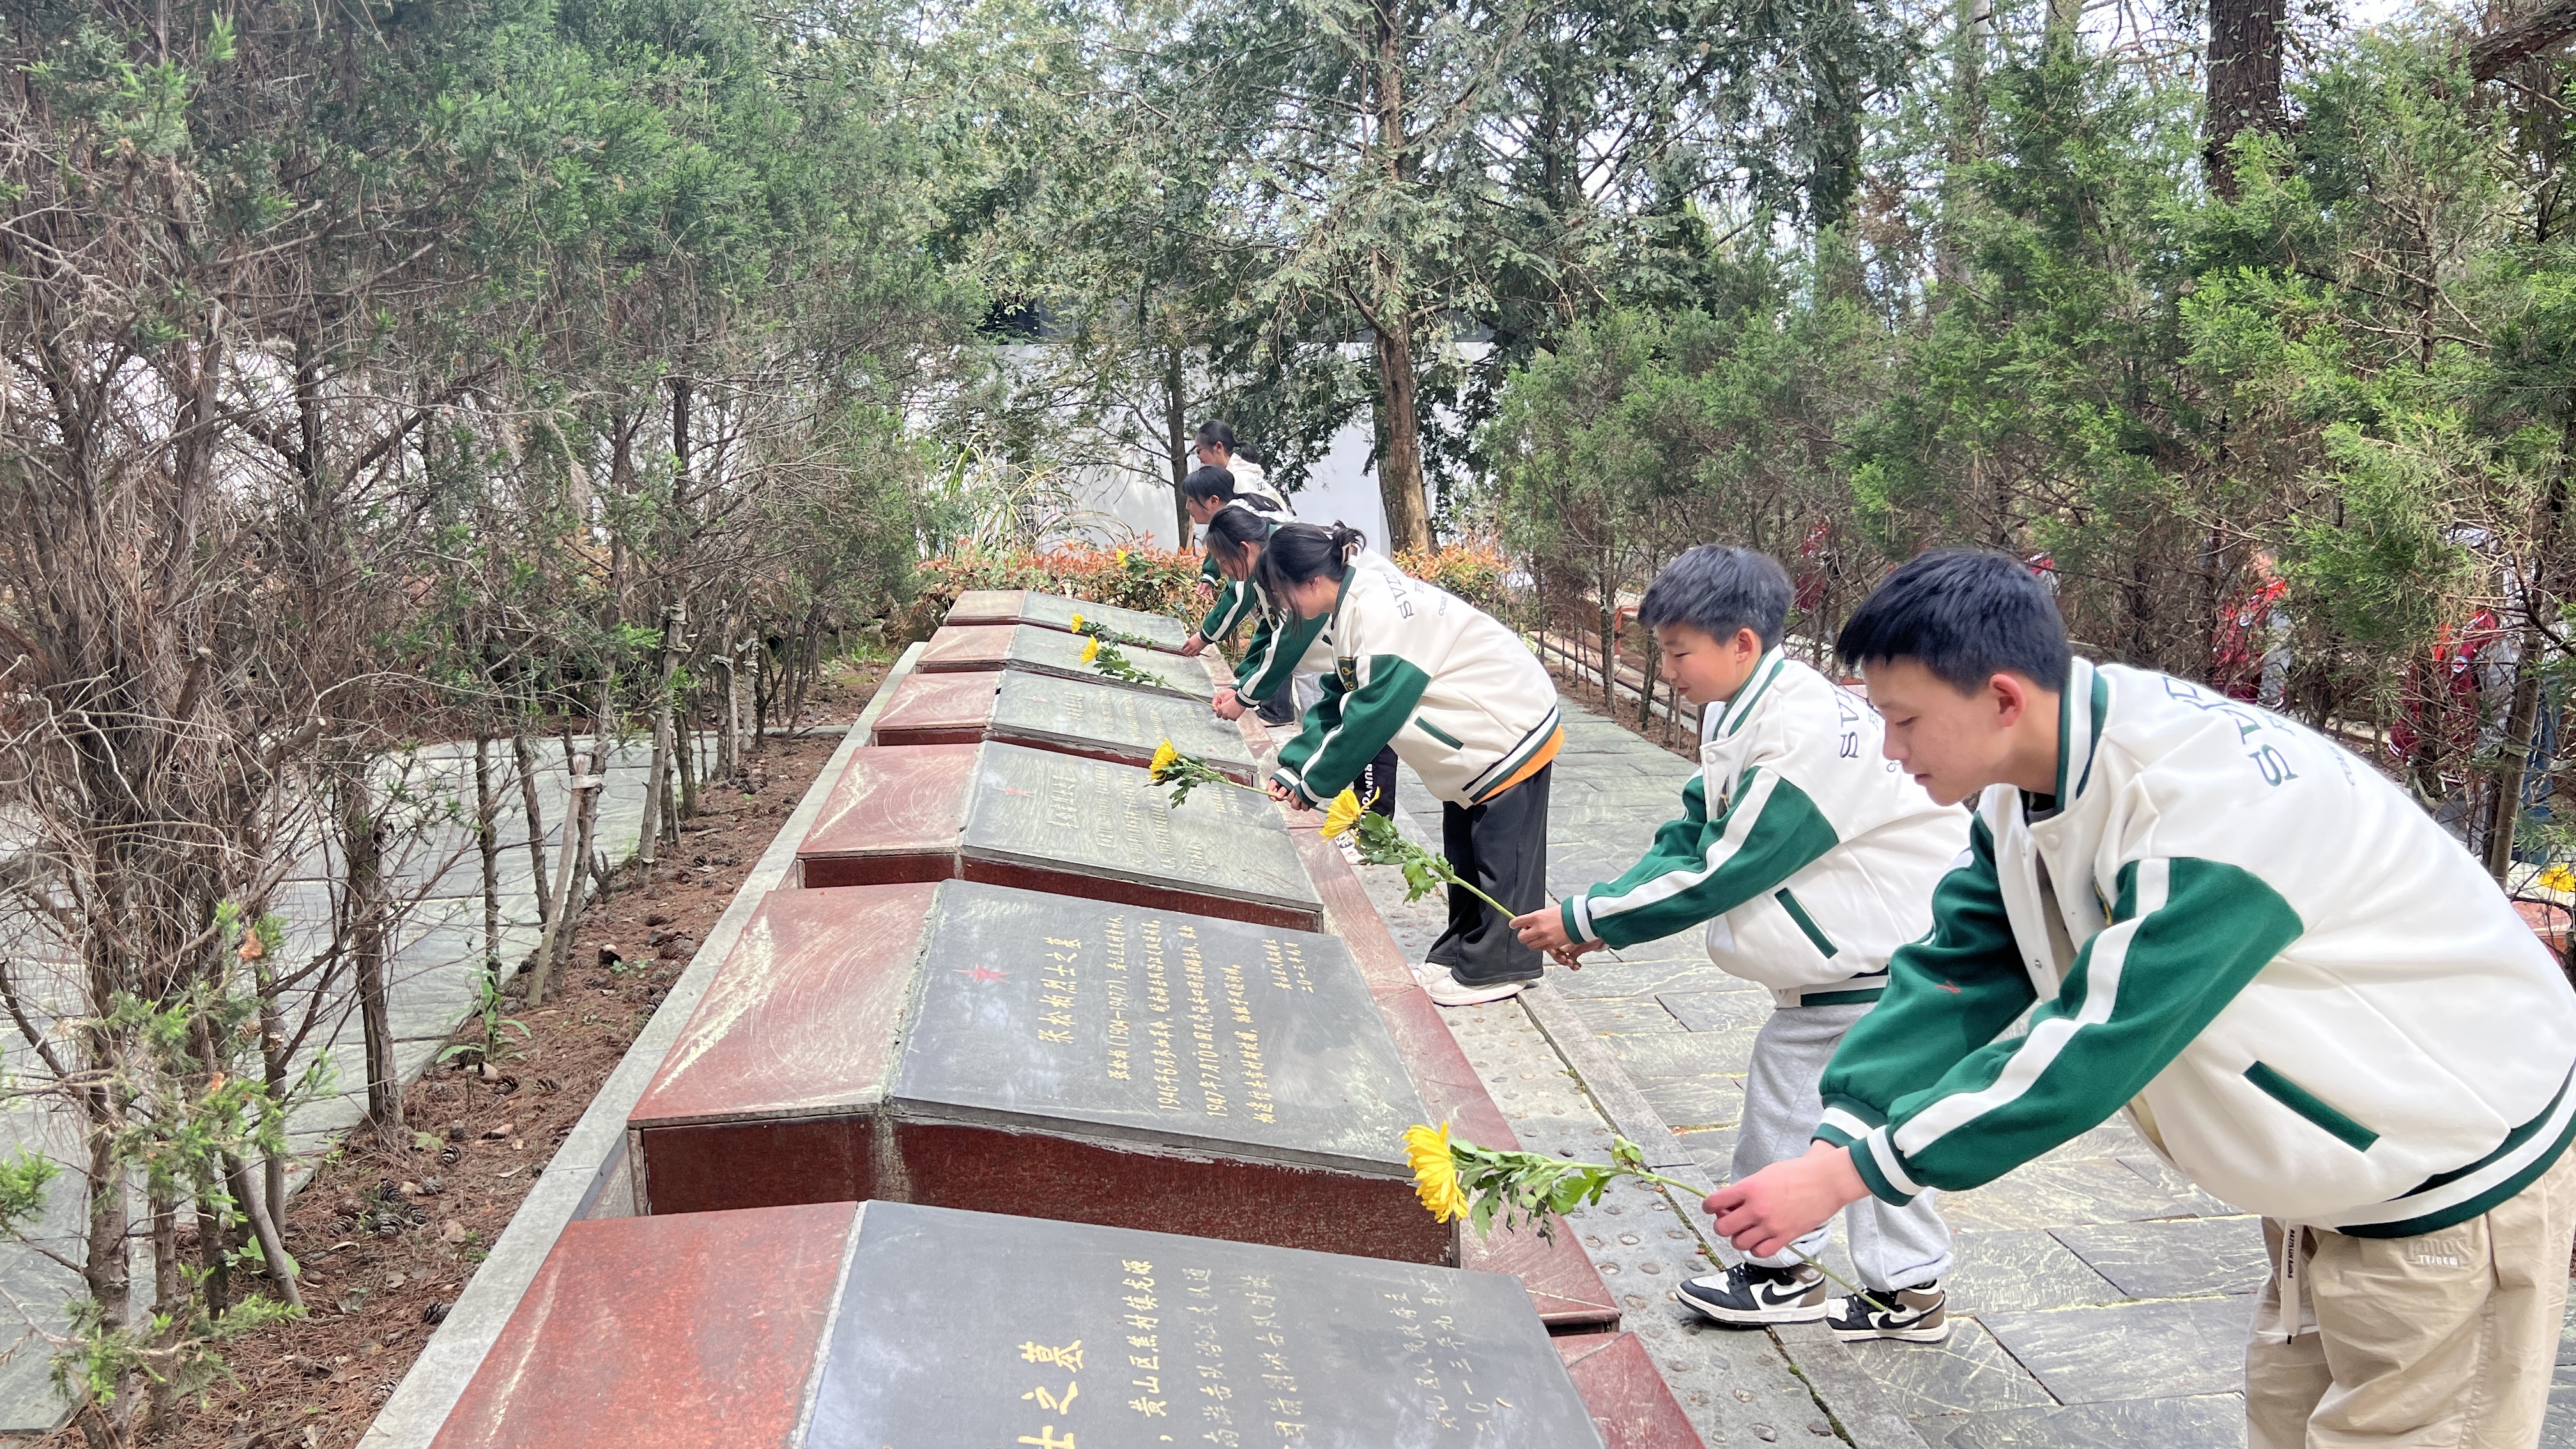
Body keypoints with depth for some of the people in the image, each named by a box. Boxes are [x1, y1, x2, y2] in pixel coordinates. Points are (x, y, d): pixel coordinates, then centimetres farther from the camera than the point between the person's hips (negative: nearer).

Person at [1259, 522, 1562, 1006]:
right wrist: (1291, 766, -5)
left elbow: (1372, 713, -29)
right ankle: (1463, 951, 27)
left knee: (1500, 855, 0)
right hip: (1475, 734, 10)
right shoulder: (1353, 605, 1)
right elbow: (1338, 701, 5)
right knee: (1463, 853, 17)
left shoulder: (1381, 611, -30)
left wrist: (1314, 784, -19)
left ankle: (1495, 968, 9)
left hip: (1511, 731, -10)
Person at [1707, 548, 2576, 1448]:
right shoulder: (2022, 794, -7)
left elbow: (2096, 1043, -34)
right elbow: (1956, 980, -7)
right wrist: (1833, 1141, -22)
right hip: (2328, 1173, 8)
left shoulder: (2212, 792, -34)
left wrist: (1849, 1173, -31)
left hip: (2463, 1182, -8)